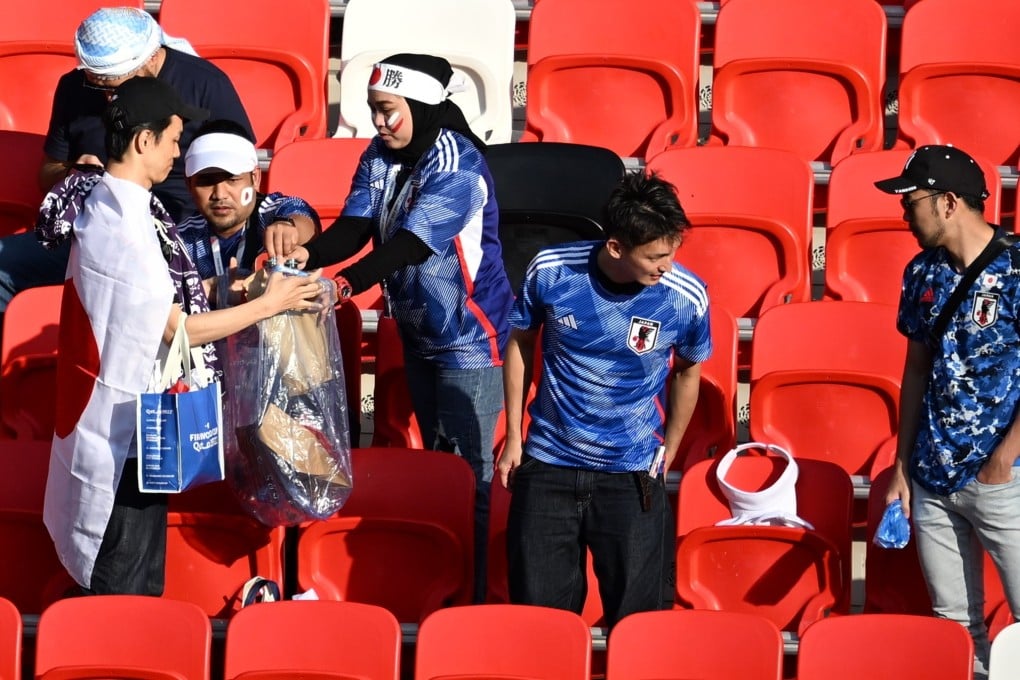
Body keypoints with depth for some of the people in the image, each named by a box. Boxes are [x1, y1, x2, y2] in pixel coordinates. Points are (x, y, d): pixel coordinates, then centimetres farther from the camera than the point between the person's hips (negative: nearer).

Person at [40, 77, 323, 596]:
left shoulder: (104, 203, 7)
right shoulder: (123, 223, -22)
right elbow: (176, 330, -17)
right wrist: (267, 304, -11)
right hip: (125, 426, -10)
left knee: (142, 576, 16)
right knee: (124, 591, -2)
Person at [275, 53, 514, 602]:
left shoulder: (457, 166, -22)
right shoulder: (379, 157, 1)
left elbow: (410, 244, -34)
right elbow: (355, 226, -9)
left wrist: (344, 284, -47)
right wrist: (306, 255, -30)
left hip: (470, 337, -8)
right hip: (418, 332, 8)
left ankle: (470, 600, -2)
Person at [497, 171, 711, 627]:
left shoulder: (686, 296, -14)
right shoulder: (551, 271, -13)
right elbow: (520, 343, 6)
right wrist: (513, 436, 8)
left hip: (632, 474, -1)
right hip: (548, 464, 1)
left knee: (637, 617, 1)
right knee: (538, 610, 7)